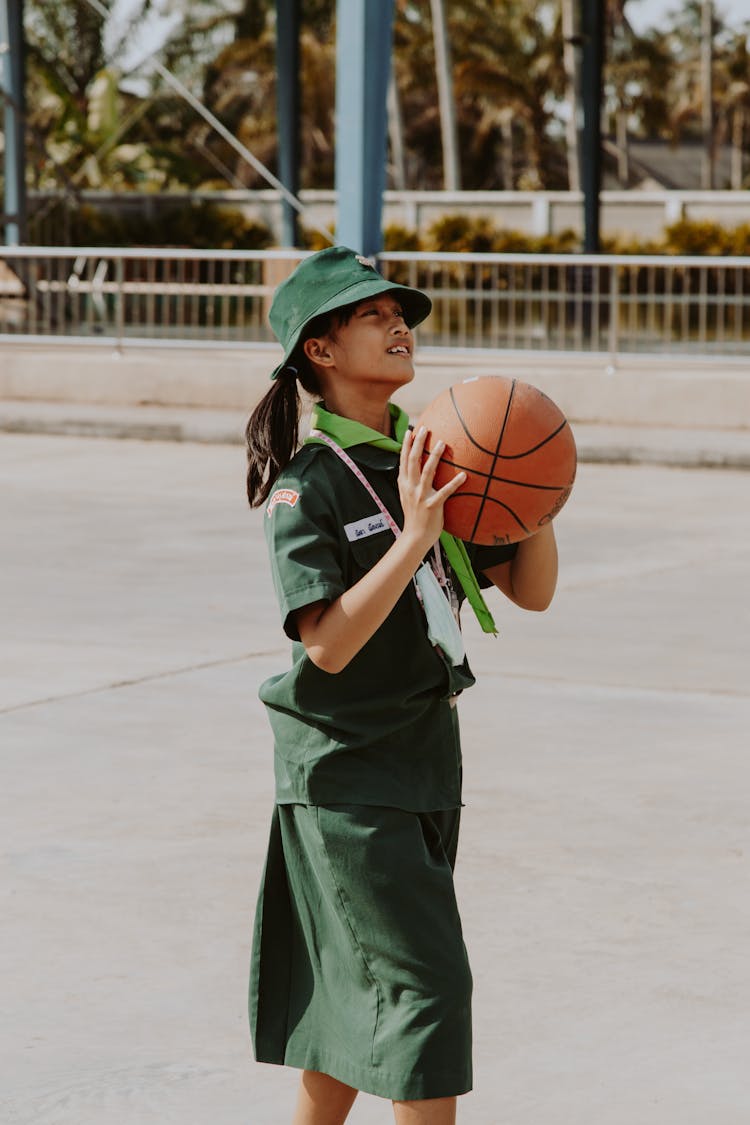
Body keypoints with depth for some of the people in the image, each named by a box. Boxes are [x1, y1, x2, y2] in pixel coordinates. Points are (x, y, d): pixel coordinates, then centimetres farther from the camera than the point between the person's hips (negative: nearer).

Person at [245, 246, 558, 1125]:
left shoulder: (430, 461, 7)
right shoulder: (306, 485, -14)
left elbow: (531, 590, 7)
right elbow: (330, 642, -24)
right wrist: (413, 536, -29)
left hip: (424, 754, 7)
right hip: (345, 764, -7)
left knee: (362, 987, 15)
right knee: (425, 981, -10)